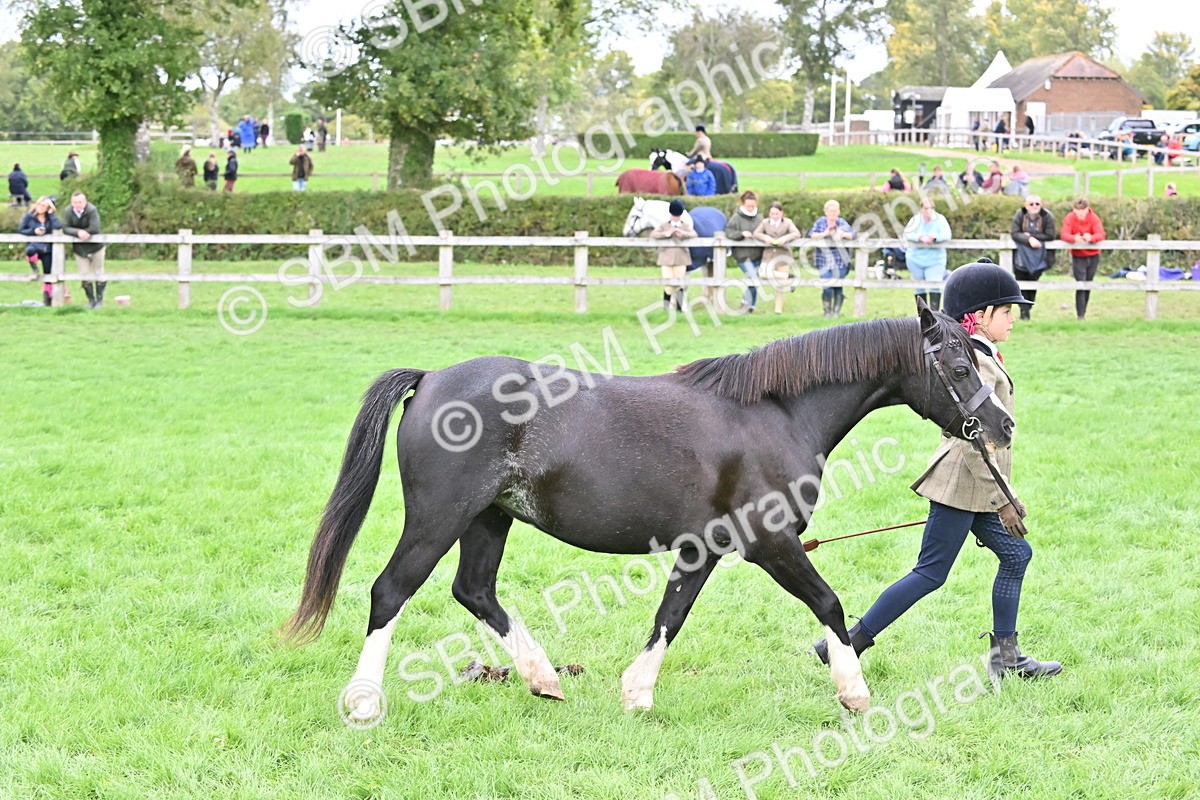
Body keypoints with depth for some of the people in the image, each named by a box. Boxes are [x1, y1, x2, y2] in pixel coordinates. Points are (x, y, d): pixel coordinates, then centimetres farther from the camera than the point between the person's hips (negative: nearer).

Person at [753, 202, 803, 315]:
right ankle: (788, 277, -8)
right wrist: (765, 237, -21)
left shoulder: (787, 222, 6)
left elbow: (797, 233, -6)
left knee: (780, 285, -1)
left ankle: (778, 310, 7)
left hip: (783, 255, -2)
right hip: (768, 255, 2)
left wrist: (785, 238, -25)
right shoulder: (765, 222, 10)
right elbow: (756, 233, 0)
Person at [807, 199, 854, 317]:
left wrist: (844, 234, -26)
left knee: (838, 286, -3)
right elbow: (811, 234, -5)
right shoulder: (820, 222, 3)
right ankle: (827, 312, 4)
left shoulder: (842, 223, 3)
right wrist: (823, 234, -23)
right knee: (827, 287, -10)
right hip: (825, 262, -1)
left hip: (840, 262, 1)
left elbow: (852, 234, -5)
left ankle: (836, 311, 10)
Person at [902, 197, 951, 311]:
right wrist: (919, 237, -31)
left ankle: (934, 310, -16)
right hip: (916, 259, 2)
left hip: (935, 259, -2)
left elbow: (947, 234, -16)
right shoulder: (916, 220, -5)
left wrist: (934, 237, -35)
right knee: (919, 287, 8)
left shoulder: (939, 219, -6)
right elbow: (907, 233, -13)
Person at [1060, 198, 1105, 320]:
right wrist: (1074, 238, -48)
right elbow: (1064, 235, -26)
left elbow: (1101, 234, -25)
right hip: (1078, 256, -2)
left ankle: (1083, 311, 25)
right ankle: (1080, 315, -12)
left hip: (1093, 256, 2)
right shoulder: (1070, 218, -12)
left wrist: (1091, 238, -48)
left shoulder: (1094, 218, -12)